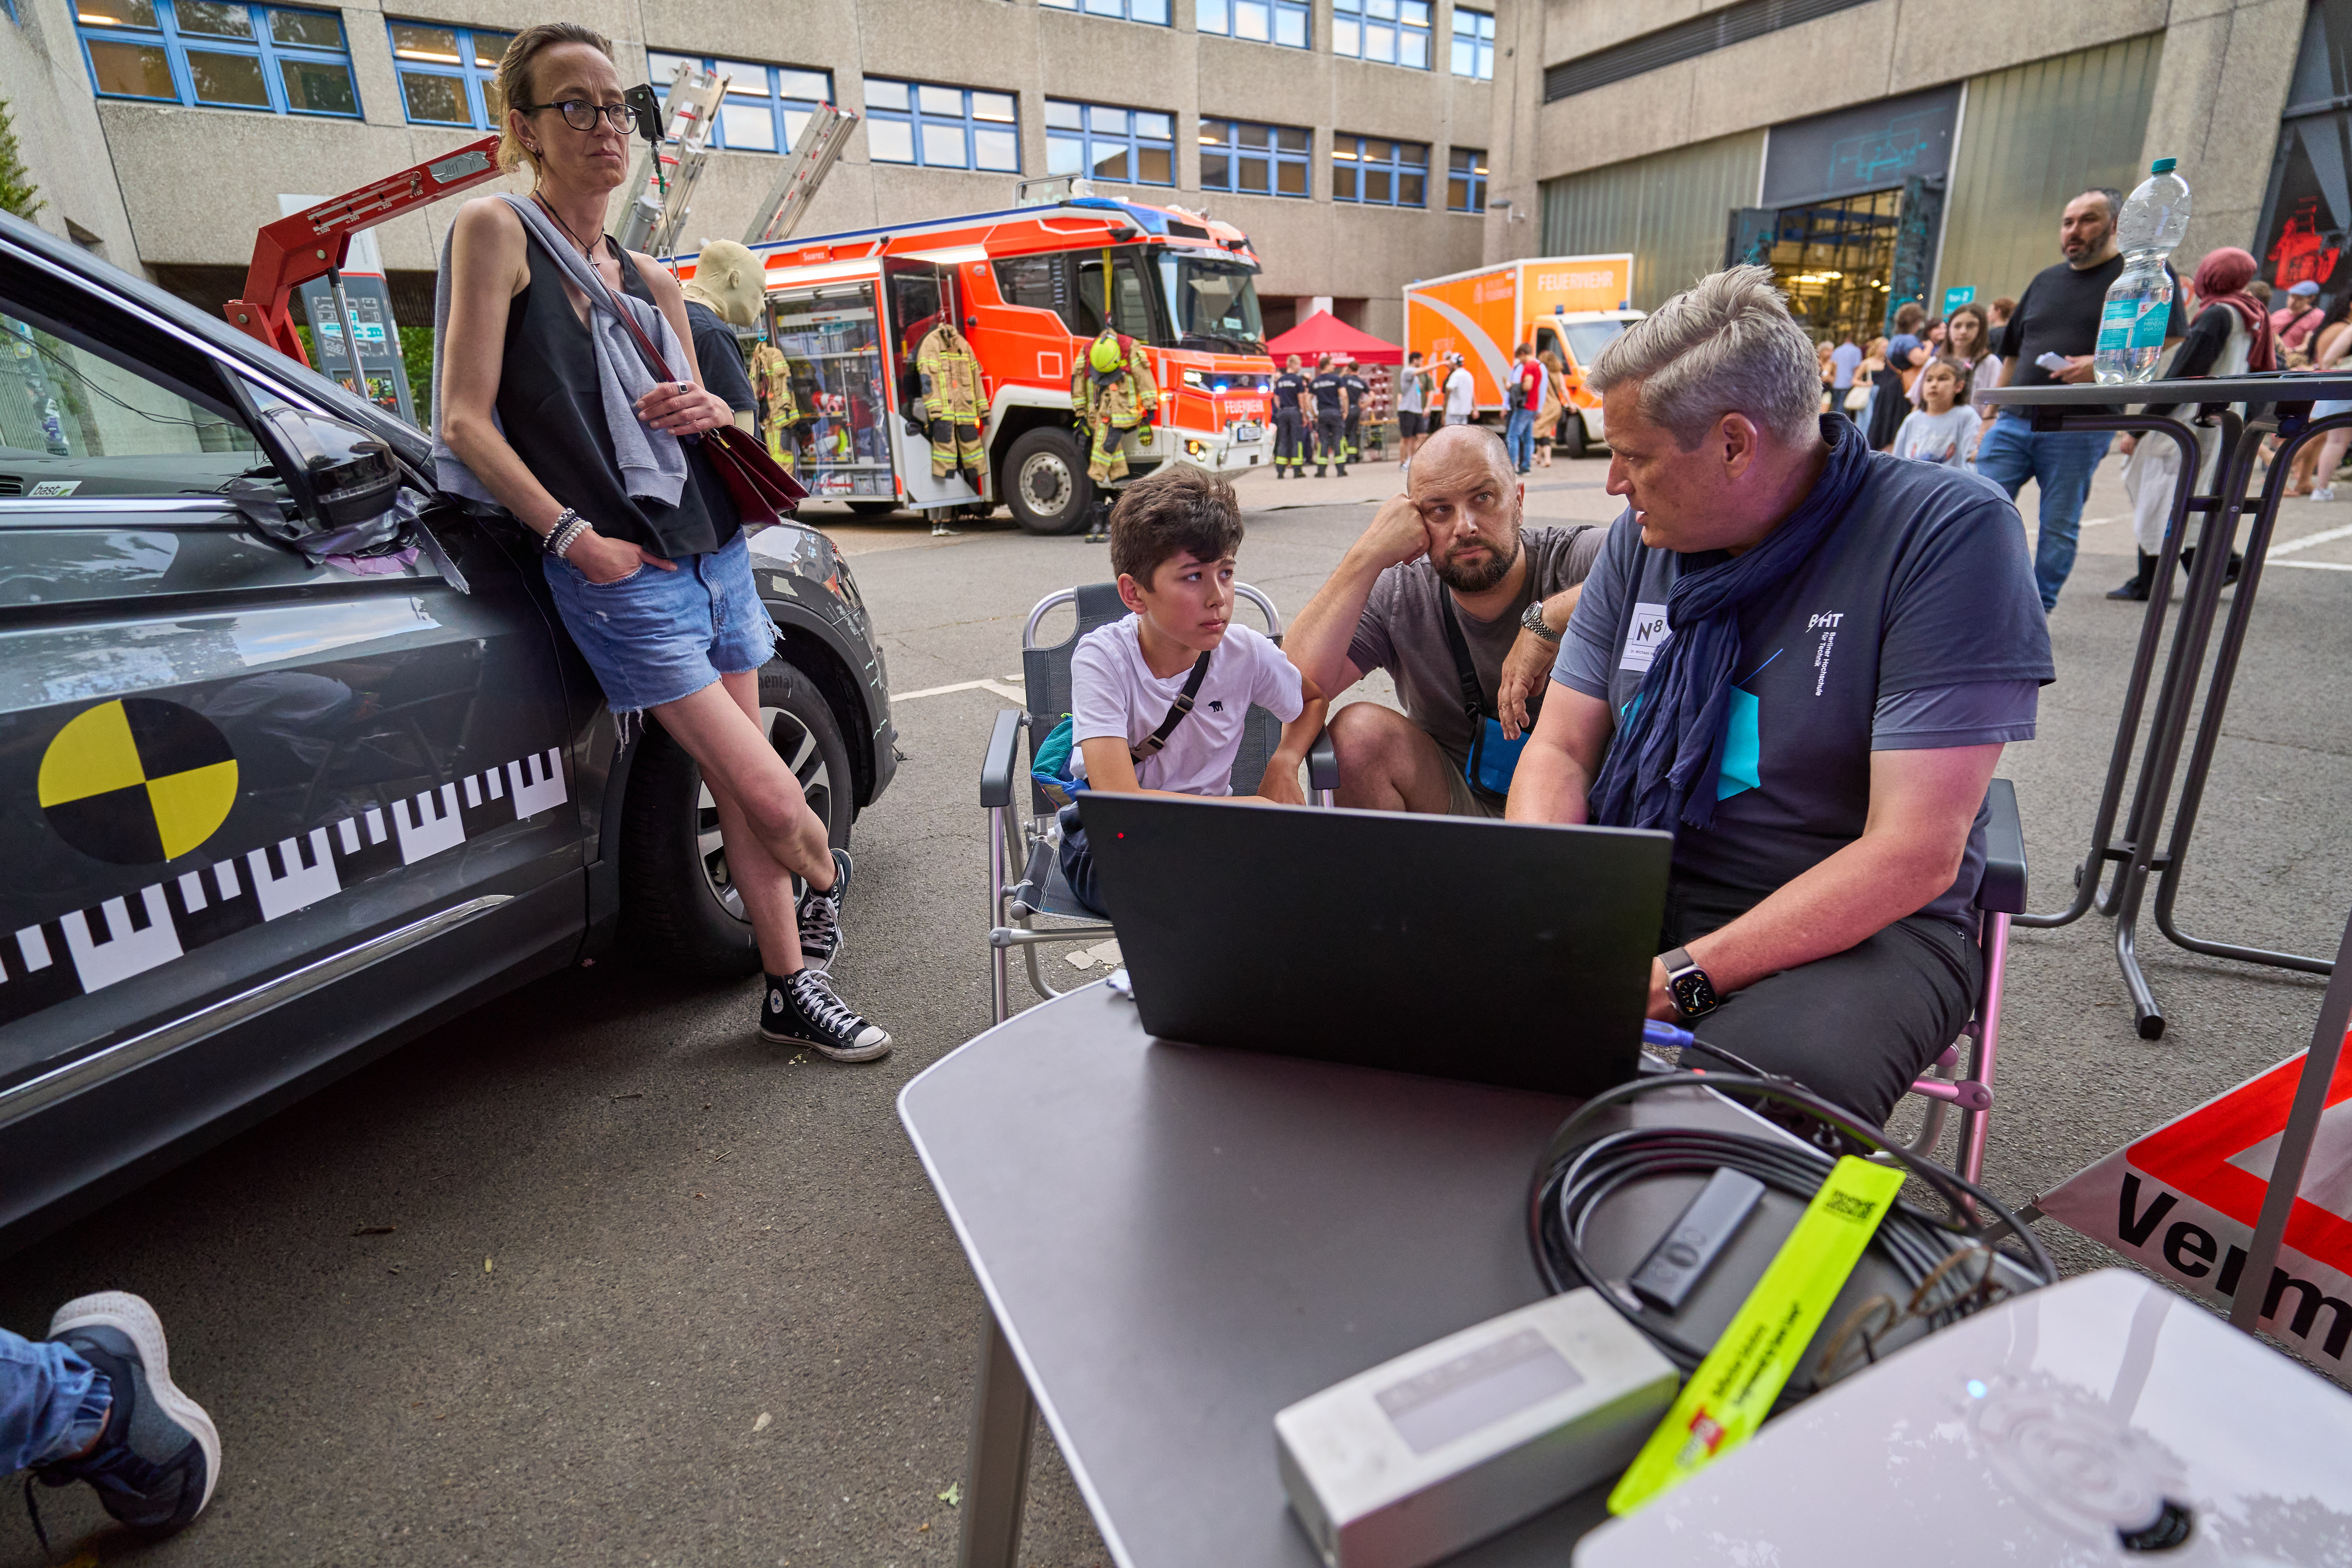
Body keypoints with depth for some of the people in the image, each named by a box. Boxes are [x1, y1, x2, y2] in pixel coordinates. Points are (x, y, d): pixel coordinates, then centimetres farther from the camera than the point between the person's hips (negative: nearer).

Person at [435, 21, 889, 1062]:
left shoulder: (651, 280, 16)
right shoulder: (496, 231, -1)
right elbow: (465, 419, -7)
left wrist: (709, 412, -2)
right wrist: (573, 535, -17)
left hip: (714, 552, 6)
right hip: (622, 577, -6)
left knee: (739, 797, 9)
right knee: (767, 796, -9)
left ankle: (792, 988, 20)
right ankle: (825, 873, 25)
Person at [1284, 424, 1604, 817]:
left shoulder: (1575, 560, -16)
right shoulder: (1398, 596, -10)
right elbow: (1297, 684, -24)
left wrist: (1548, 620, -36)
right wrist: (1369, 554, -26)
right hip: (1461, 806, 1)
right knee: (1360, 729, -24)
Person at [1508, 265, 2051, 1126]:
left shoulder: (1946, 531, -13)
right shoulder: (1643, 538, 4)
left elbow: (1915, 855, -18)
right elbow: (1560, 748, 3)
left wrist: (1686, 978, -25)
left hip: (1858, 925, -4)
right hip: (1635, 887, 5)